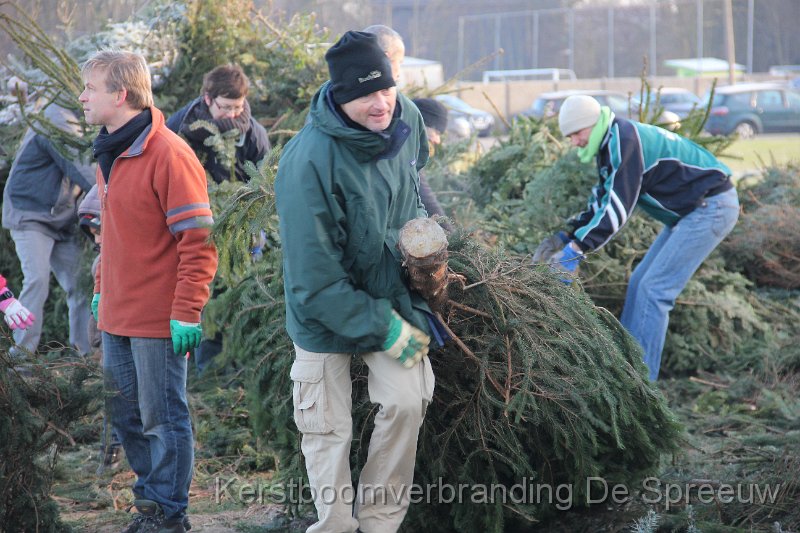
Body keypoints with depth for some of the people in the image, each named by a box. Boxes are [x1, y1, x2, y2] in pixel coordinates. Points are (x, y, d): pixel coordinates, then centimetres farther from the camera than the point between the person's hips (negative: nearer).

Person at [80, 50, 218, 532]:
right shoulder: (110, 154, 11)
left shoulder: (168, 154, -17)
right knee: (127, 413, 15)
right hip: (117, 314, 8)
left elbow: (199, 240, -18)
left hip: (158, 320, -8)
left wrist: (187, 312, -19)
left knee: (162, 416, 1)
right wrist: (101, 291, 19)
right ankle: (151, 492, 29)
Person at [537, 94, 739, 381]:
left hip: (712, 207, -11)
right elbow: (601, 202, 17)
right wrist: (570, 236, 10)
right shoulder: (609, 146, 10)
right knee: (639, 282, 11)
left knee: (653, 289, -13)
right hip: (689, 212, 11)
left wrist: (577, 247, -24)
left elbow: (618, 207, -25)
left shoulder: (624, 140, -21)